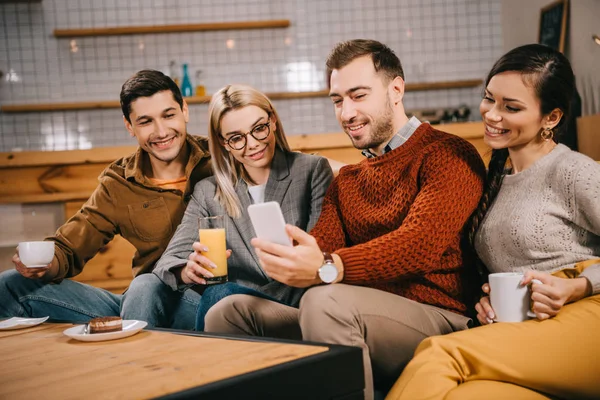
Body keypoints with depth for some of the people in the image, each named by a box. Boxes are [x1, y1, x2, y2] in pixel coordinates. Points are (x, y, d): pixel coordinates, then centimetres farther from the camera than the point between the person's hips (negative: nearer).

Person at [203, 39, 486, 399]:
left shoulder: (448, 155, -4)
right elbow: (320, 246, 6)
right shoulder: (346, 180, 22)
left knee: (325, 301, -33)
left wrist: (328, 268, -35)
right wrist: (284, 256, -19)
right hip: (365, 320, 7)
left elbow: (420, 243, -21)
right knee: (231, 312, -3)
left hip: (437, 319, -6)